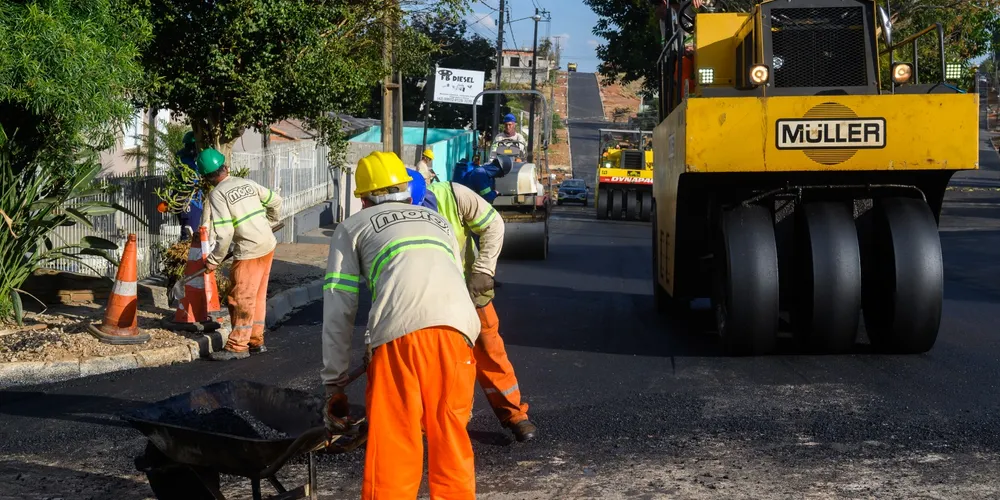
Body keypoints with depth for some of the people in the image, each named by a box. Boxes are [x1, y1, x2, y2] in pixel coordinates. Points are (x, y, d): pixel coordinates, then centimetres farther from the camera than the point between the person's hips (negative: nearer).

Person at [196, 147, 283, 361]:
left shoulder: (217, 194, -12)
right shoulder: (247, 183, 7)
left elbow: (225, 233, -18)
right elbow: (275, 201, 16)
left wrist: (214, 260, -7)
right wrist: (269, 222, 35)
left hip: (249, 251, -7)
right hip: (268, 244, 8)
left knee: (241, 298, 0)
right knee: (257, 296, 16)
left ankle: (237, 346, 5)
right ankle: (256, 341, 23)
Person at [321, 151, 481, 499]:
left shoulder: (352, 228, 25)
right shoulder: (439, 222, 36)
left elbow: (338, 309, 17)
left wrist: (334, 383, 21)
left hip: (400, 330, -3)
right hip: (457, 327, 3)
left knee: (392, 443, 4)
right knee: (451, 434, 15)